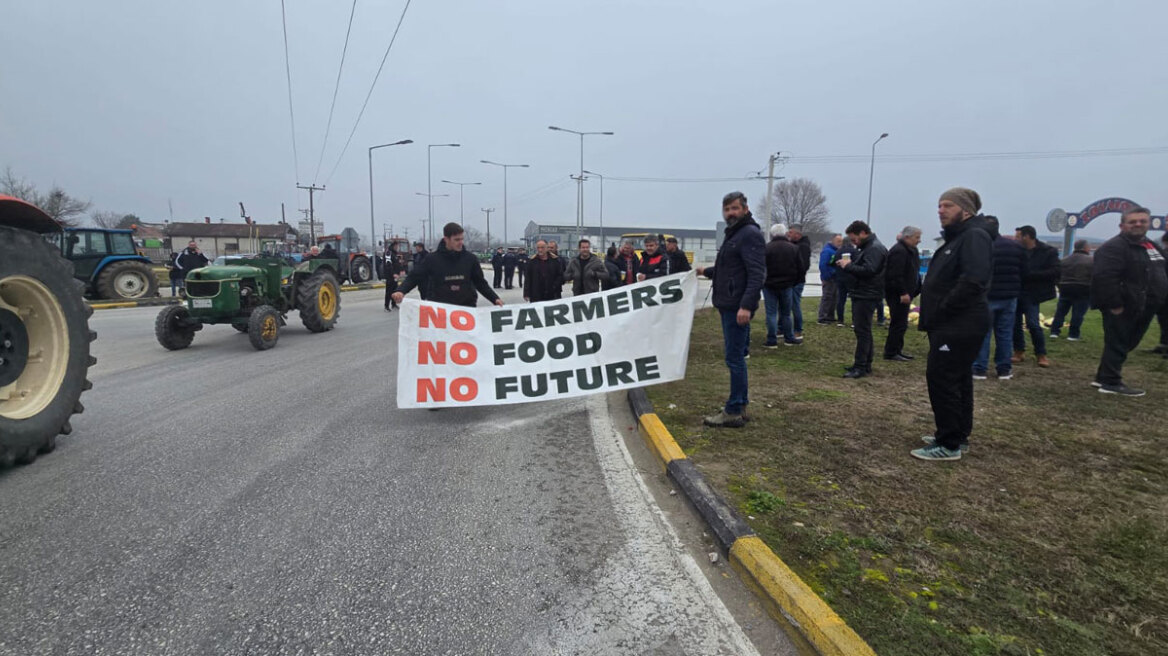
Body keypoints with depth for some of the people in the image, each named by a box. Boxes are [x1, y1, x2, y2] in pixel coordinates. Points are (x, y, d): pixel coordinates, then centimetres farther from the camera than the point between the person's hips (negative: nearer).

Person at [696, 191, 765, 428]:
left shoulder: (750, 234, -11)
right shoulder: (733, 234, 20)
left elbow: (757, 273, -21)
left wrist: (747, 305, -30)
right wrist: (707, 271, 42)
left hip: (738, 308, -10)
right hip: (729, 306, 10)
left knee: (734, 358, -7)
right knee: (735, 357, 14)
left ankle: (734, 412, -2)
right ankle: (740, 406, 23)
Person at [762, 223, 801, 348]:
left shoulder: (766, 248, -9)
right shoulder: (794, 248, 2)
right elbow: (799, 268, 6)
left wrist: (761, 283, 8)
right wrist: (793, 282, 17)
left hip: (769, 285, -3)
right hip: (787, 286, 3)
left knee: (771, 313, 0)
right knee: (786, 313, 12)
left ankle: (772, 341, 0)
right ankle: (789, 338, 18)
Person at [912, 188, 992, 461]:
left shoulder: (974, 237, -15)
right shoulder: (956, 237, 18)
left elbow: (973, 280, -28)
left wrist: (943, 310, -21)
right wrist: (933, 314, 11)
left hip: (960, 326, -11)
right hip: (950, 324, 11)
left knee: (941, 378, -8)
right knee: (957, 379, 15)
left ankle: (949, 444, 0)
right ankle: (959, 436, 26)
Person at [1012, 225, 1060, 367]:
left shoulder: (1048, 251, -4)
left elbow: (1055, 272, -11)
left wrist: (1030, 274, -17)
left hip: (1031, 294, -4)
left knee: (1033, 324, -7)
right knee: (1014, 323, 4)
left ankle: (1041, 354, 9)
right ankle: (1019, 352, 18)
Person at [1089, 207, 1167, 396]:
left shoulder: (1151, 245, 16)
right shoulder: (1113, 247, -17)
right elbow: (1104, 277, -27)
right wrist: (1114, 305, -27)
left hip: (1142, 308, 10)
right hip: (1122, 308, -10)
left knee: (1126, 344, 15)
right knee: (1117, 345, -4)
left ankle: (1103, 378, 24)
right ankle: (1111, 383, 4)